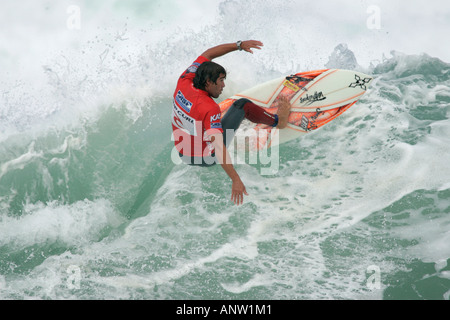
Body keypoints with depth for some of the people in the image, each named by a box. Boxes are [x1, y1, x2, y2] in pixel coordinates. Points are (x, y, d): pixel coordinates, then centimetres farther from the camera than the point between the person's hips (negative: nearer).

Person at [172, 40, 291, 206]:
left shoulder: (184, 82, -13)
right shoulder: (209, 108, -32)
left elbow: (206, 55, 1)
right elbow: (219, 148, -39)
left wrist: (239, 45, 1)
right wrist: (236, 180, -40)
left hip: (183, 154, 6)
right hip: (207, 158, -6)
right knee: (242, 105, 0)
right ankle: (278, 120, 23)